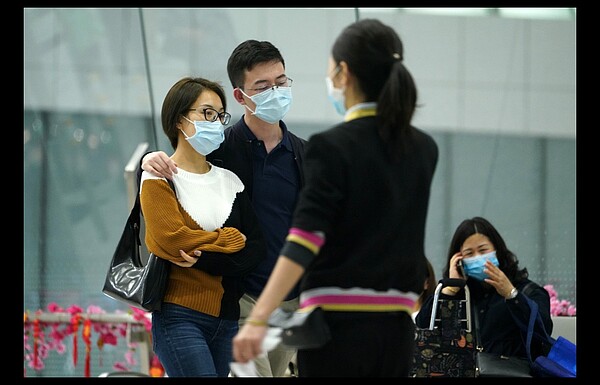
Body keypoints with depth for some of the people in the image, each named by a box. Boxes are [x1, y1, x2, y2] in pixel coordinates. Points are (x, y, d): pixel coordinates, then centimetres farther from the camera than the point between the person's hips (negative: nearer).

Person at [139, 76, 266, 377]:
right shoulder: (159, 177, 0)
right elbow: (171, 239, -15)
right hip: (180, 316, -6)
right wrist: (231, 240, -4)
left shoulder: (229, 181, 14)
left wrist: (204, 257, -13)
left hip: (227, 319, 6)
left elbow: (257, 250, 4)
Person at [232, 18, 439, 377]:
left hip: (339, 323, -6)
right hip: (396, 327, 6)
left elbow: (304, 241, -20)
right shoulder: (425, 149, 8)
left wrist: (259, 319, -26)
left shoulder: (332, 146, -10)